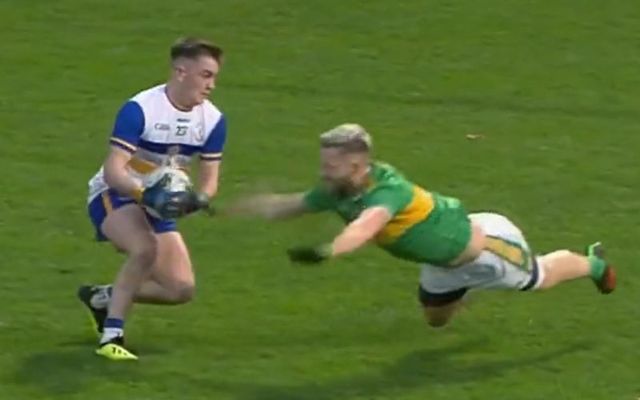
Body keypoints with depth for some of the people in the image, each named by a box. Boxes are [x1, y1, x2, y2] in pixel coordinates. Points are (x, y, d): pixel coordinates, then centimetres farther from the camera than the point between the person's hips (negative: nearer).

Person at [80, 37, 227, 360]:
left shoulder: (213, 120, -8)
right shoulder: (139, 110, -24)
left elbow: (209, 181, -2)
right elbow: (113, 171, -28)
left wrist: (197, 200, -25)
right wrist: (148, 194, -45)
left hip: (158, 206, 7)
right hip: (113, 195, -7)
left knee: (182, 289, -2)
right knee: (145, 249, -36)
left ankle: (101, 298, 21)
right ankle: (111, 337, -27)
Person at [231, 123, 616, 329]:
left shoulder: (386, 191, -43)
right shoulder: (338, 192, -19)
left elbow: (364, 228, -64)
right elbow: (286, 205, -13)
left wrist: (327, 252, -81)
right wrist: (229, 208, -23)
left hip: (482, 243, -7)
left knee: (539, 278, 19)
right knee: (436, 318, 26)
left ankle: (593, 263, 48)